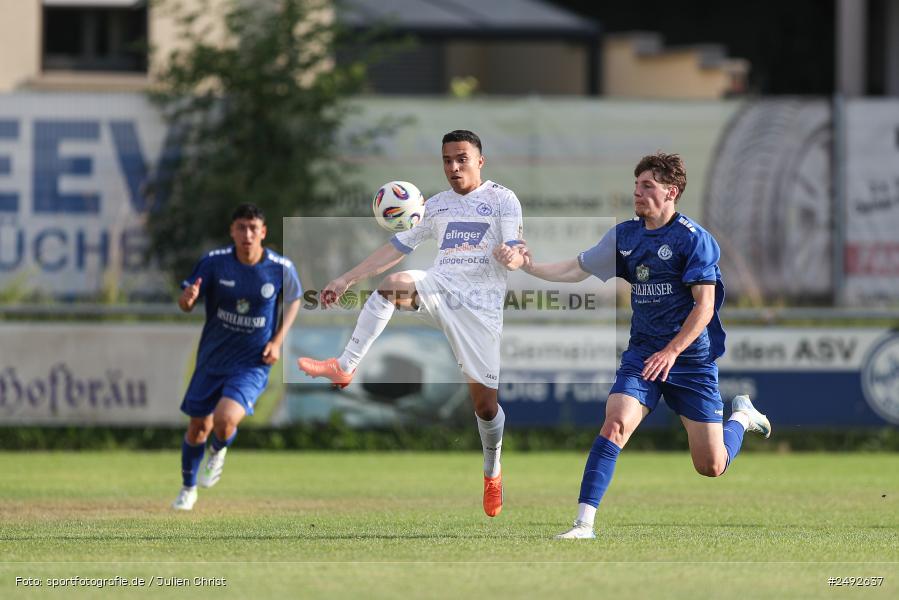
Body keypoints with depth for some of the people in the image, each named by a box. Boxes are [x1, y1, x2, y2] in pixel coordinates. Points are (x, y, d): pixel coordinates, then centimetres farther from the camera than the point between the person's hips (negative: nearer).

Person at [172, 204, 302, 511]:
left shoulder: (281, 269, -12)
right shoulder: (214, 262, -12)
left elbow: (293, 300, 9)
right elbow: (185, 304, -6)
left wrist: (278, 340, -3)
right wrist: (188, 298, -32)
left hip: (253, 362, -2)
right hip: (212, 358, 2)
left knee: (225, 420, -24)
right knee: (198, 427, 11)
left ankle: (218, 451, 14)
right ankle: (188, 489, 38)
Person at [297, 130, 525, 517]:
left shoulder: (501, 200, 1)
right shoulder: (436, 206, 15)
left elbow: (517, 256, -8)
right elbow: (397, 247, 19)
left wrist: (513, 257, -34)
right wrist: (346, 280, 15)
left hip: (480, 307, -3)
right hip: (439, 289, 3)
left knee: (484, 401, -1)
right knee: (392, 283, -31)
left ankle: (492, 473, 27)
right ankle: (344, 368, -33)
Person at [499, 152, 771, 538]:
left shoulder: (694, 239, -12)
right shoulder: (625, 235, 6)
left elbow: (704, 306, -15)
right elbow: (578, 269, 14)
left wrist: (671, 352, -24)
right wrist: (531, 267, 0)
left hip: (692, 357, -4)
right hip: (643, 353, 4)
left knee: (711, 467, 2)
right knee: (615, 424, -22)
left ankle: (741, 416, 36)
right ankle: (584, 523, -24)